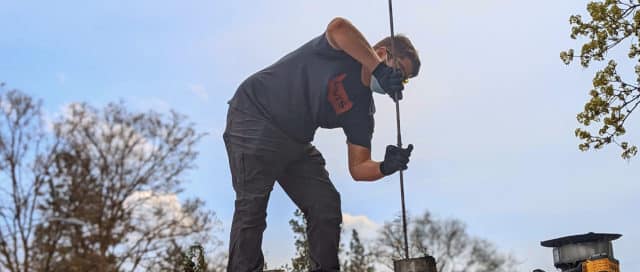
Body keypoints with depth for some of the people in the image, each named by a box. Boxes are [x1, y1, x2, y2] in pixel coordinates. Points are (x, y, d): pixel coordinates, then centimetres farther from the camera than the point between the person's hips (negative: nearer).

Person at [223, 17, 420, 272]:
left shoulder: (362, 113, 2)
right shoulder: (343, 51, -13)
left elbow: (358, 168, -1)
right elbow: (338, 27, -39)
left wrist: (385, 167, -22)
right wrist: (379, 69, -38)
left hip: (296, 143, 8)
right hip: (254, 115, -8)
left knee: (327, 207, 3)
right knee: (253, 204, -15)